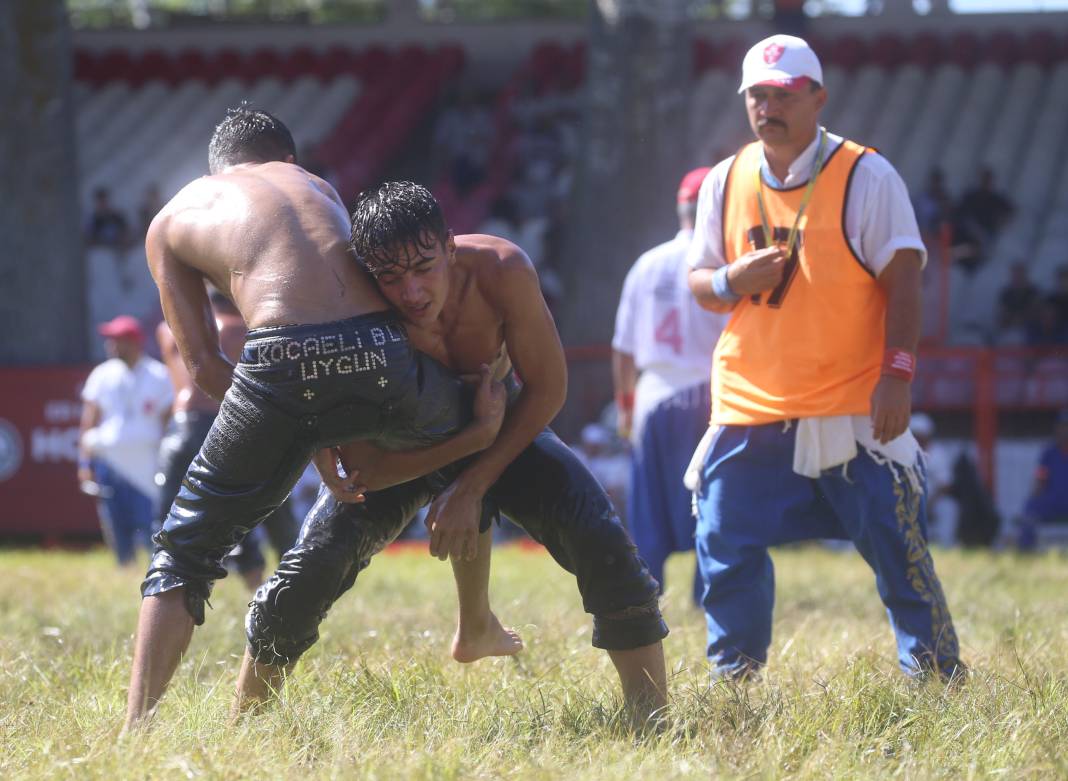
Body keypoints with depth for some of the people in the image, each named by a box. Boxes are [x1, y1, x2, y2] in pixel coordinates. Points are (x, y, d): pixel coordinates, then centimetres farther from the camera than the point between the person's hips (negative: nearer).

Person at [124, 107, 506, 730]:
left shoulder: (171, 222, 25)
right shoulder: (312, 183, 32)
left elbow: (202, 363, 18)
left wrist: (312, 435, 20)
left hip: (281, 364, -2)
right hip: (378, 351, 2)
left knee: (186, 550, 15)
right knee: (468, 430, 36)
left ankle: (136, 729, 2)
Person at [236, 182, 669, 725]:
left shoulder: (501, 271, -32)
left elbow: (546, 389, -19)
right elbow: (363, 470, -27)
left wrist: (472, 486, -23)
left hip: (504, 432, 1)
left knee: (599, 539, -18)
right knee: (313, 563, -16)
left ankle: (651, 717, -8)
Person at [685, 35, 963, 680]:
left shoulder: (866, 175, -5)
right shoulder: (726, 182, 8)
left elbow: (903, 281, -8)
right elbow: (699, 282, 14)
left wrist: (897, 373, -19)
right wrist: (732, 281, -10)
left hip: (852, 406, -4)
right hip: (748, 408, 4)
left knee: (899, 548, -5)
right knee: (727, 553, 3)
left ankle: (938, 678, 4)